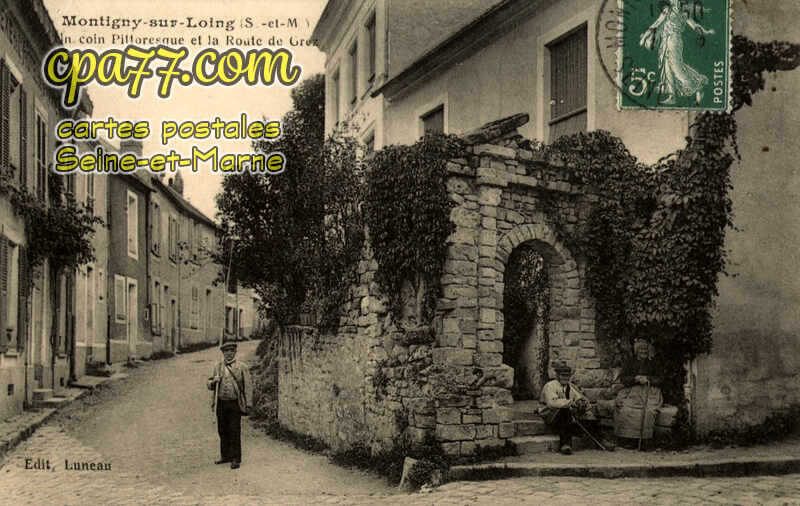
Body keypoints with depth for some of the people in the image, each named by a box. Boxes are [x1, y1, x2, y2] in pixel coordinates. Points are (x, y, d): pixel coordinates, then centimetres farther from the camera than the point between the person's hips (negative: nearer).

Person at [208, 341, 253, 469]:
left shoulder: (242, 367, 0)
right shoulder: (217, 366, 10)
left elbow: (247, 387, -2)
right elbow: (210, 385, 16)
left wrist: (248, 404, -8)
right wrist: (213, 381, -7)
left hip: (235, 404, -4)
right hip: (221, 404, 4)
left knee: (234, 431, -5)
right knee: (223, 431, 11)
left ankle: (235, 459, 2)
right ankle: (225, 456, 24)